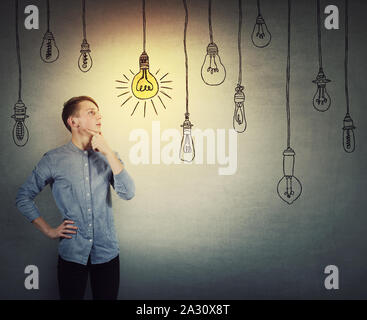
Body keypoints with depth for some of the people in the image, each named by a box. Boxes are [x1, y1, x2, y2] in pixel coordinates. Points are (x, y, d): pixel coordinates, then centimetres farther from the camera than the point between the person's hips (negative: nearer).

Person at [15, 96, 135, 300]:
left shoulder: (107, 157, 3)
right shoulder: (54, 160, -4)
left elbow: (128, 193, -12)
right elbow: (23, 197, 6)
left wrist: (108, 151, -16)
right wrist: (49, 231, 0)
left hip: (107, 252, 2)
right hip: (72, 254, -2)